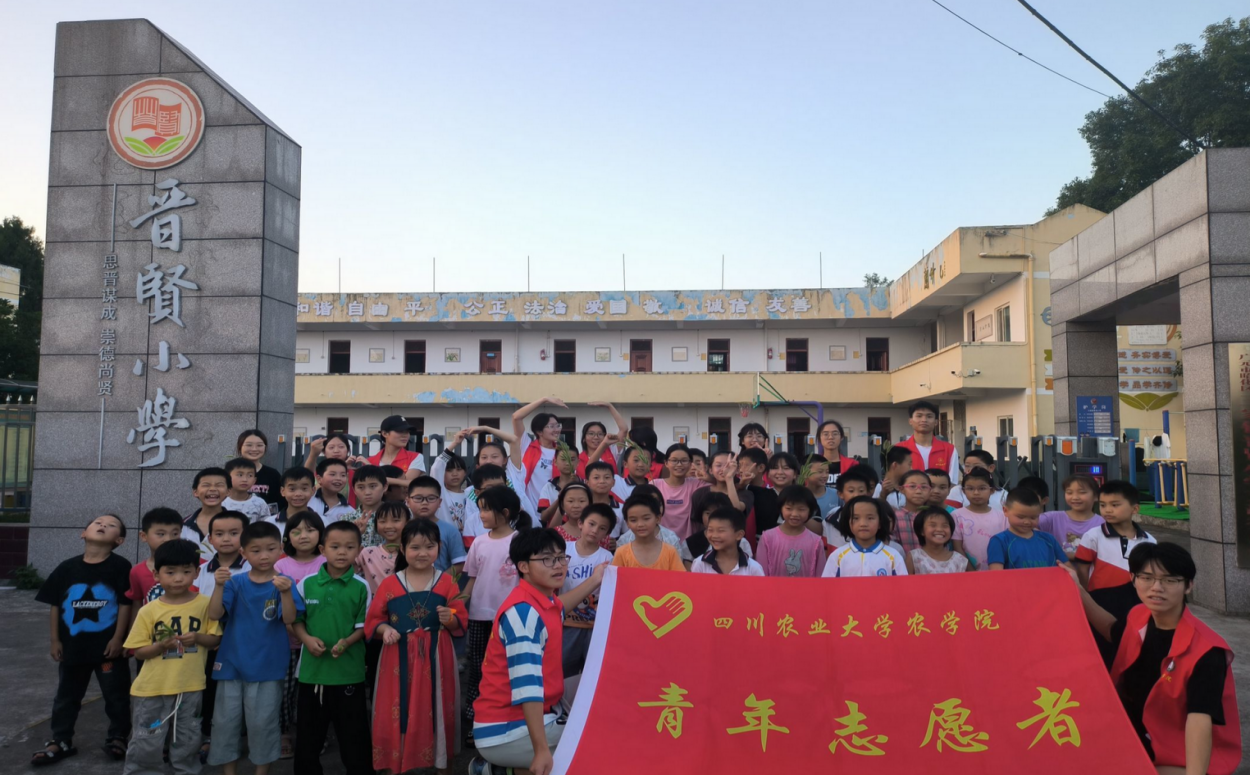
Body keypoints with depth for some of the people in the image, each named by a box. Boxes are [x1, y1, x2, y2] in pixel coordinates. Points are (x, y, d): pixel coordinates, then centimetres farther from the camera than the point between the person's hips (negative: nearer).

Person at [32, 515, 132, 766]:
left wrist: (118, 638, -12)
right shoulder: (67, 568, -2)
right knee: (66, 696, 17)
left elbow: (125, 604, -9)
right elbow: (54, 604, 4)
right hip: (73, 645, 3)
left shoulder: (120, 567, -10)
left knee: (117, 696, 8)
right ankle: (60, 741, 32)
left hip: (108, 646, -3)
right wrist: (55, 639, 2)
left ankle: (117, 738, 24)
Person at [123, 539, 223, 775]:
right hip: (153, 688, 0)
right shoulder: (148, 611, -5)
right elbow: (139, 651, -2)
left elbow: (216, 639, 1)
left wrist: (197, 637, -19)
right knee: (146, 742, 7)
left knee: (187, 742, 15)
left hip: (190, 687, 1)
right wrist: (161, 645, -20)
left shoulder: (205, 605, -4)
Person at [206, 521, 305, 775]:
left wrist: (286, 592, -34)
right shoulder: (236, 582, 0)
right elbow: (214, 614, -9)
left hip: (267, 666, -2)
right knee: (225, 722, 10)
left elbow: (289, 619, -17)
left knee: (262, 723, 5)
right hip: (232, 663, 2)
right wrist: (219, 586, -24)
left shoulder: (284, 583, -5)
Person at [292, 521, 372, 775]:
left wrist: (346, 642, -19)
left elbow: (363, 625, -2)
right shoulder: (306, 583, -1)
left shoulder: (361, 587, -6)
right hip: (312, 668, 2)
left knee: (354, 733, 7)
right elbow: (295, 619, 6)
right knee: (308, 732, 16)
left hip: (349, 670, -2)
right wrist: (307, 639, -11)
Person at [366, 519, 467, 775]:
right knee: (399, 712, 3)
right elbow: (372, 620, 5)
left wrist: (450, 619, -18)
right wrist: (384, 629, -14)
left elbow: (461, 622, 2)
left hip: (436, 659, 0)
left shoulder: (447, 582, 1)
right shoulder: (390, 584, 1)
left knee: (437, 711, 6)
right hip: (399, 660, 0)